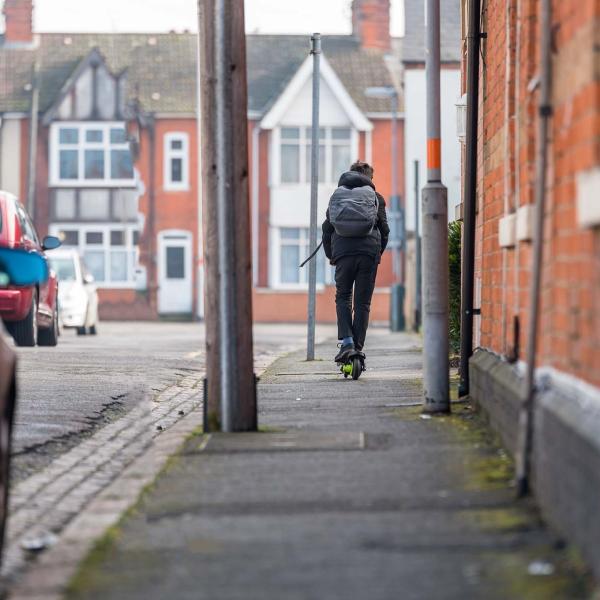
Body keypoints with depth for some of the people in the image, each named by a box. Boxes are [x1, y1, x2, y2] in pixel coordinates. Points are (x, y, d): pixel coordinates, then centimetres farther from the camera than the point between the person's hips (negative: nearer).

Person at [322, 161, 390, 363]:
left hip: (343, 252, 0)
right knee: (363, 302, 4)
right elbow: (384, 230, 10)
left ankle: (346, 341, -10)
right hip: (369, 252, 0)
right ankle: (357, 347, 0)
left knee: (343, 298, 10)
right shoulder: (376, 198, 12)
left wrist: (331, 255, 21)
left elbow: (327, 228, 12)